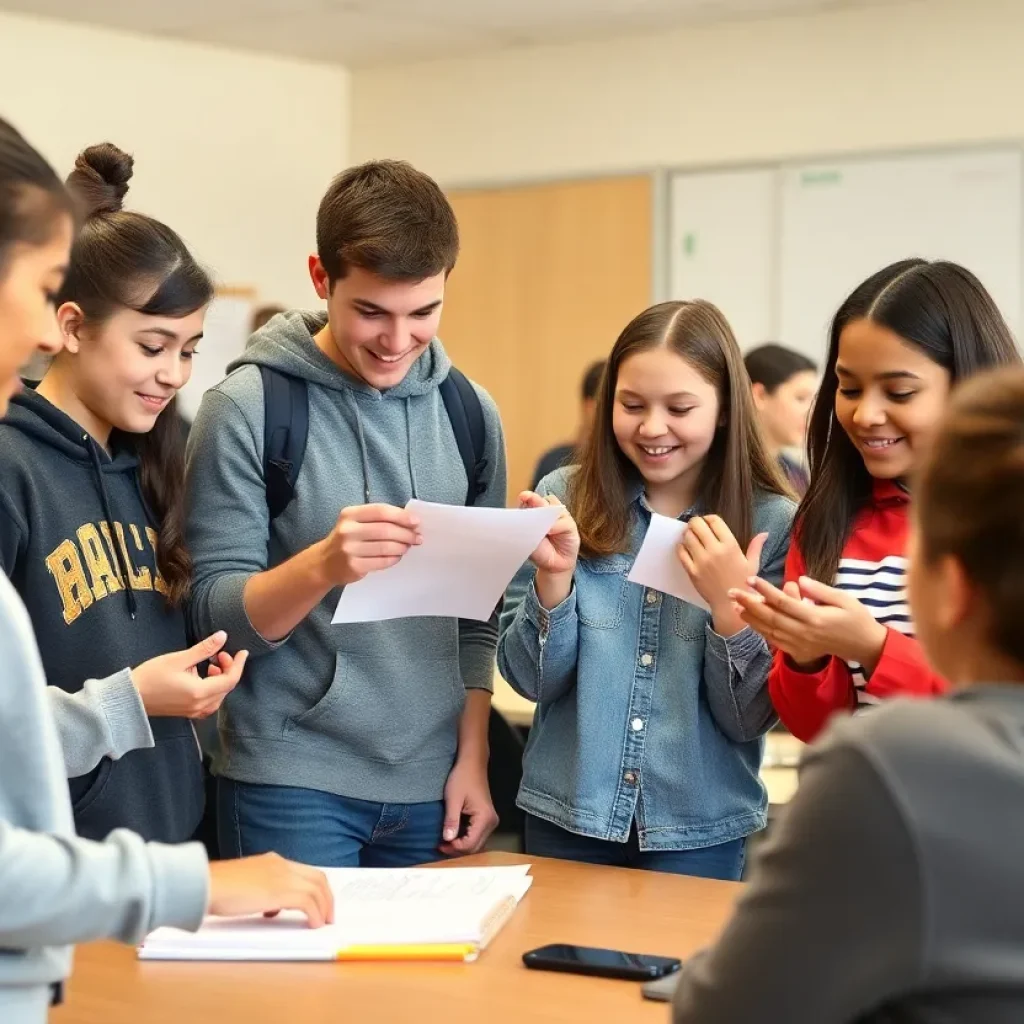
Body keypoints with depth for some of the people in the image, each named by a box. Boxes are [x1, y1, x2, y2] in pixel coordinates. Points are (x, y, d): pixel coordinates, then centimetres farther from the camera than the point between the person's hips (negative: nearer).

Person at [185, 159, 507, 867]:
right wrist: (320, 564, -27)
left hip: (432, 784, 4)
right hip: (292, 784, -4)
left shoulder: (469, 413, 4)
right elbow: (216, 613, -10)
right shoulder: (248, 409, -9)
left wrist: (473, 758, 4)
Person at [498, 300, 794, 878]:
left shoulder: (771, 524, -8)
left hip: (701, 830, -1)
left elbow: (751, 720, -7)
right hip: (569, 816, 1)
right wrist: (553, 576, -18)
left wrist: (730, 607, -21)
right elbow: (531, 679, -2)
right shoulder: (565, 500, -3)